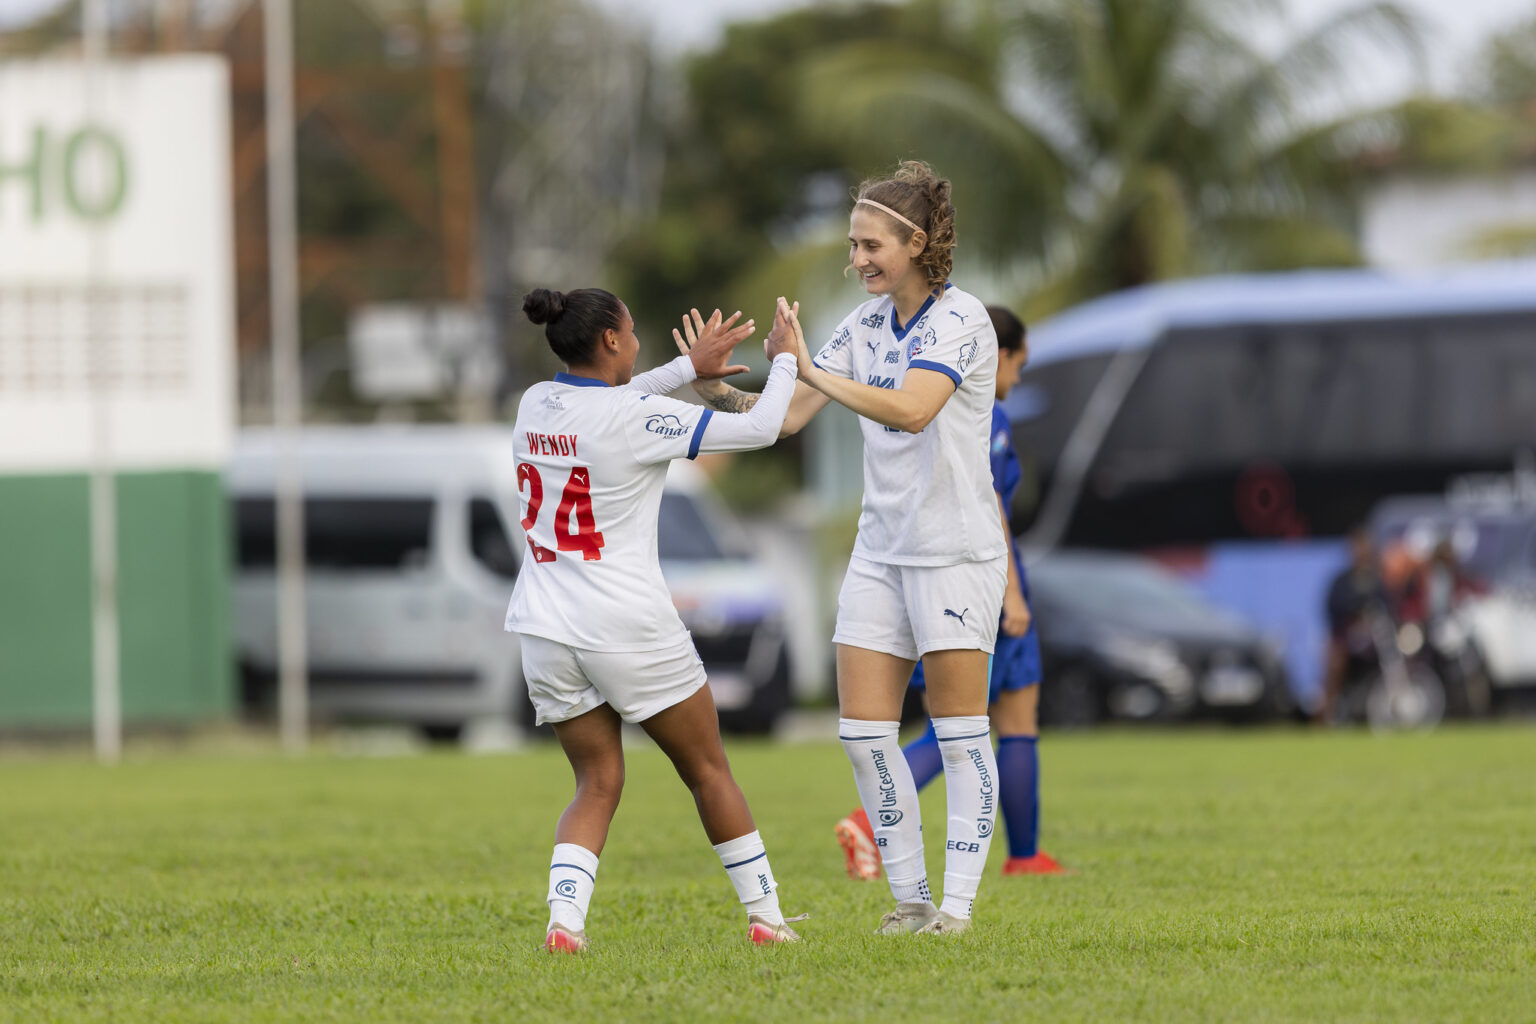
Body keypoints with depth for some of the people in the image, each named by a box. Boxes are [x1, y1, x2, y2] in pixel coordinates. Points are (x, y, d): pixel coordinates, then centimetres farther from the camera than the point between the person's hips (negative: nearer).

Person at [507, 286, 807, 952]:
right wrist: (783, 359, 8)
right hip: (629, 630, -5)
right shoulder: (634, 417, -15)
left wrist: (690, 367, 30)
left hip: (547, 633, 5)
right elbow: (759, 428, -10)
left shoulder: (536, 404, 4)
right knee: (708, 771, 11)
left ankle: (563, 918, -14)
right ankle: (764, 916, 19)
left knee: (597, 785, 9)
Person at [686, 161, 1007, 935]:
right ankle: (909, 897, 8)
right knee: (863, 732, 1)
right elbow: (789, 413, 8)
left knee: (960, 733, -3)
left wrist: (810, 371, -32)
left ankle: (959, 901, 1)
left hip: (956, 551, -7)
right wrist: (718, 390, -9)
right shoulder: (869, 321, 8)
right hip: (881, 547, 7)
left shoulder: (959, 319, -13)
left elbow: (910, 410, -30)